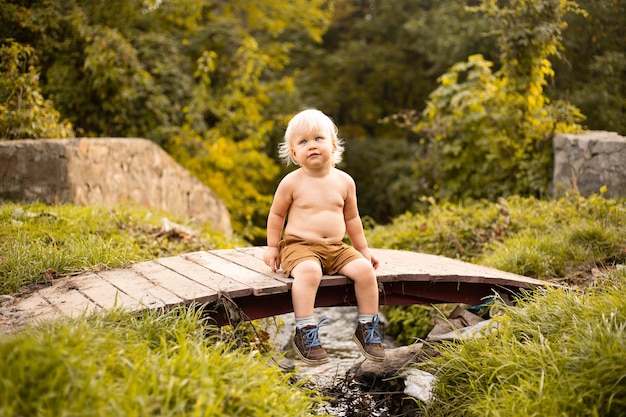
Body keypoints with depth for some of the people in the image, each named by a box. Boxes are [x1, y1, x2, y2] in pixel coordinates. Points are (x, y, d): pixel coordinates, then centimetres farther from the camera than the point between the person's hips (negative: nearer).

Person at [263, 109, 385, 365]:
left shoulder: (344, 181, 7)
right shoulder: (291, 183, -3)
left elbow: (351, 218, 17)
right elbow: (277, 214, 8)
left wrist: (363, 249, 19)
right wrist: (272, 247, 6)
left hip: (336, 248, 4)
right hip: (299, 245, -4)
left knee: (364, 269, -20)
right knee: (309, 271, -36)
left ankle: (367, 329, -3)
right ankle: (304, 333, -29)